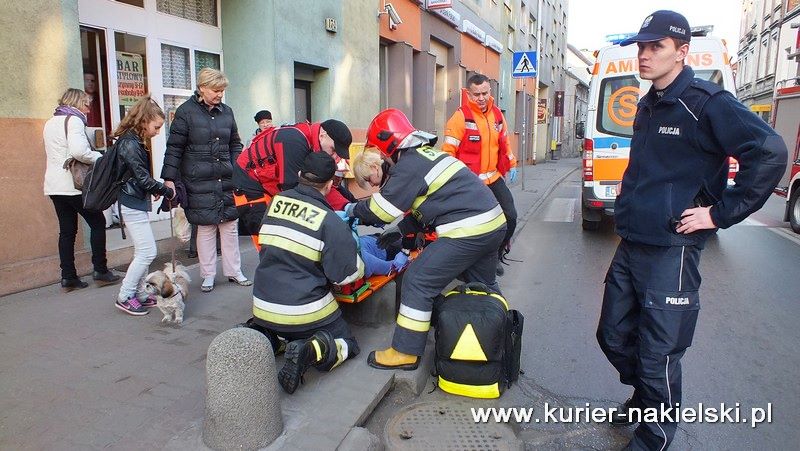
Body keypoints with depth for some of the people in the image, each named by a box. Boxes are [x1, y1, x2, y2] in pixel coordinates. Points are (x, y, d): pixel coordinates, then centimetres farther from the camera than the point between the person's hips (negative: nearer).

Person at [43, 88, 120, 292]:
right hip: (73, 184, -8)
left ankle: (68, 277, 10)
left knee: (67, 230, 9)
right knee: (97, 222, 4)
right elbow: (78, 151, -25)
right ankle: (100, 271, 5)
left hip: (54, 185, 8)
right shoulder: (74, 120, -9)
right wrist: (101, 158, -10)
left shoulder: (50, 123, 19)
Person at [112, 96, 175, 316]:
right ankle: (124, 297, 3)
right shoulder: (129, 143, -18)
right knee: (147, 252, -7)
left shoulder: (135, 141, 12)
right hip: (132, 204, -10)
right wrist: (167, 191, -11)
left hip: (136, 202, 10)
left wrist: (154, 189, 7)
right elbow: (142, 177, -19)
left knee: (143, 251, 13)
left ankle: (138, 293, 21)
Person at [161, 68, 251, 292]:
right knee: (205, 228, 3)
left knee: (230, 225, 8)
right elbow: (174, 148, -5)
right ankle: (208, 275, 17)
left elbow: (235, 144, 16)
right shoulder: (186, 112, -4)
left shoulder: (226, 111, 10)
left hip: (227, 179, 4)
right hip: (199, 182, -4)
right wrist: (169, 178, -9)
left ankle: (234, 271, 20)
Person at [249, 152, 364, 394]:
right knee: (348, 345, 15)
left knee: (273, 333, 36)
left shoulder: (276, 202, -1)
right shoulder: (330, 222, -16)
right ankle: (311, 351, -14)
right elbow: (348, 273, -13)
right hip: (305, 311, -5)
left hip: (264, 307, 5)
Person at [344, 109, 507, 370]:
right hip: (494, 224, 10)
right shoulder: (427, 154, 19)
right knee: (483, 284, 27)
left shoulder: (409, 165, -10)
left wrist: (353, 209, 10)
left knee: (418, 281, -3)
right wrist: (401, 230, 20)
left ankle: (405, 353, 4)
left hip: (468, 232, -10)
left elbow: (381, 208, -8)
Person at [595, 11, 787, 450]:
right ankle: (643, 398, 44)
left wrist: (719, 213, -17)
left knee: (657, 356, 3)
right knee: (613, 336, 18)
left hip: (671, 252, -8)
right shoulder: (647, 106, 14)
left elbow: (770, 152, -19)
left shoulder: (705, 102, -11)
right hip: (630, 245, 8)